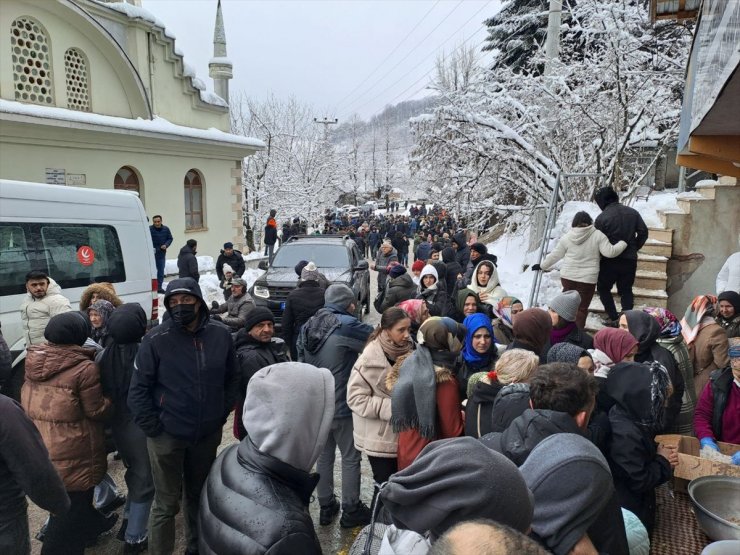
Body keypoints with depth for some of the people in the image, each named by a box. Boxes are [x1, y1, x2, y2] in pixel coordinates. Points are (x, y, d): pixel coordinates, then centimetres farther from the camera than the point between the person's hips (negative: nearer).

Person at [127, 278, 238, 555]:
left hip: (208, 434, 4)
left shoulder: (220, 335, -5)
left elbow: (231, 378, 6)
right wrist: (153, 428, -9)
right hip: (167, 436, -3)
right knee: (166, 503, 7)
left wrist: (222, 414, 3)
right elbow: (138, 390, -9)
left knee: (199, 496, 22)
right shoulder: (156, 339, -14)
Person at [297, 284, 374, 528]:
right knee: (350, 458, 9)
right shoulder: (346, 325, -18)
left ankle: (326, 507, 29)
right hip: (342, 406, -6)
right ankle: (351, 510, 19)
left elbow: (302, 362, 13)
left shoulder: (307, 326, 5)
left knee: (324, 456, 18)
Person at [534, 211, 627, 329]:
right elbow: (609, 252, -10)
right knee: (582, 308, 6)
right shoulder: (598, 235, -7)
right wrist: (624, 243, 5)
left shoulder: (566, 237, -1)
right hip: (588, 279, -2)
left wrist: (542, 266, 20)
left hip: (567, 276, 2)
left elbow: (555, 255, 6)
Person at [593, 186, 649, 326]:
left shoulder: (602, 218, -12)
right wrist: (634, 248, 17)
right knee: (626, 290, 17)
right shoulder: (632, 212, 4)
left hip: (609, 261, -4)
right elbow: (643, 232, 5)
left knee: (603, 288, 14)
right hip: (630, 259, 4)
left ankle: (613, 318, 7)